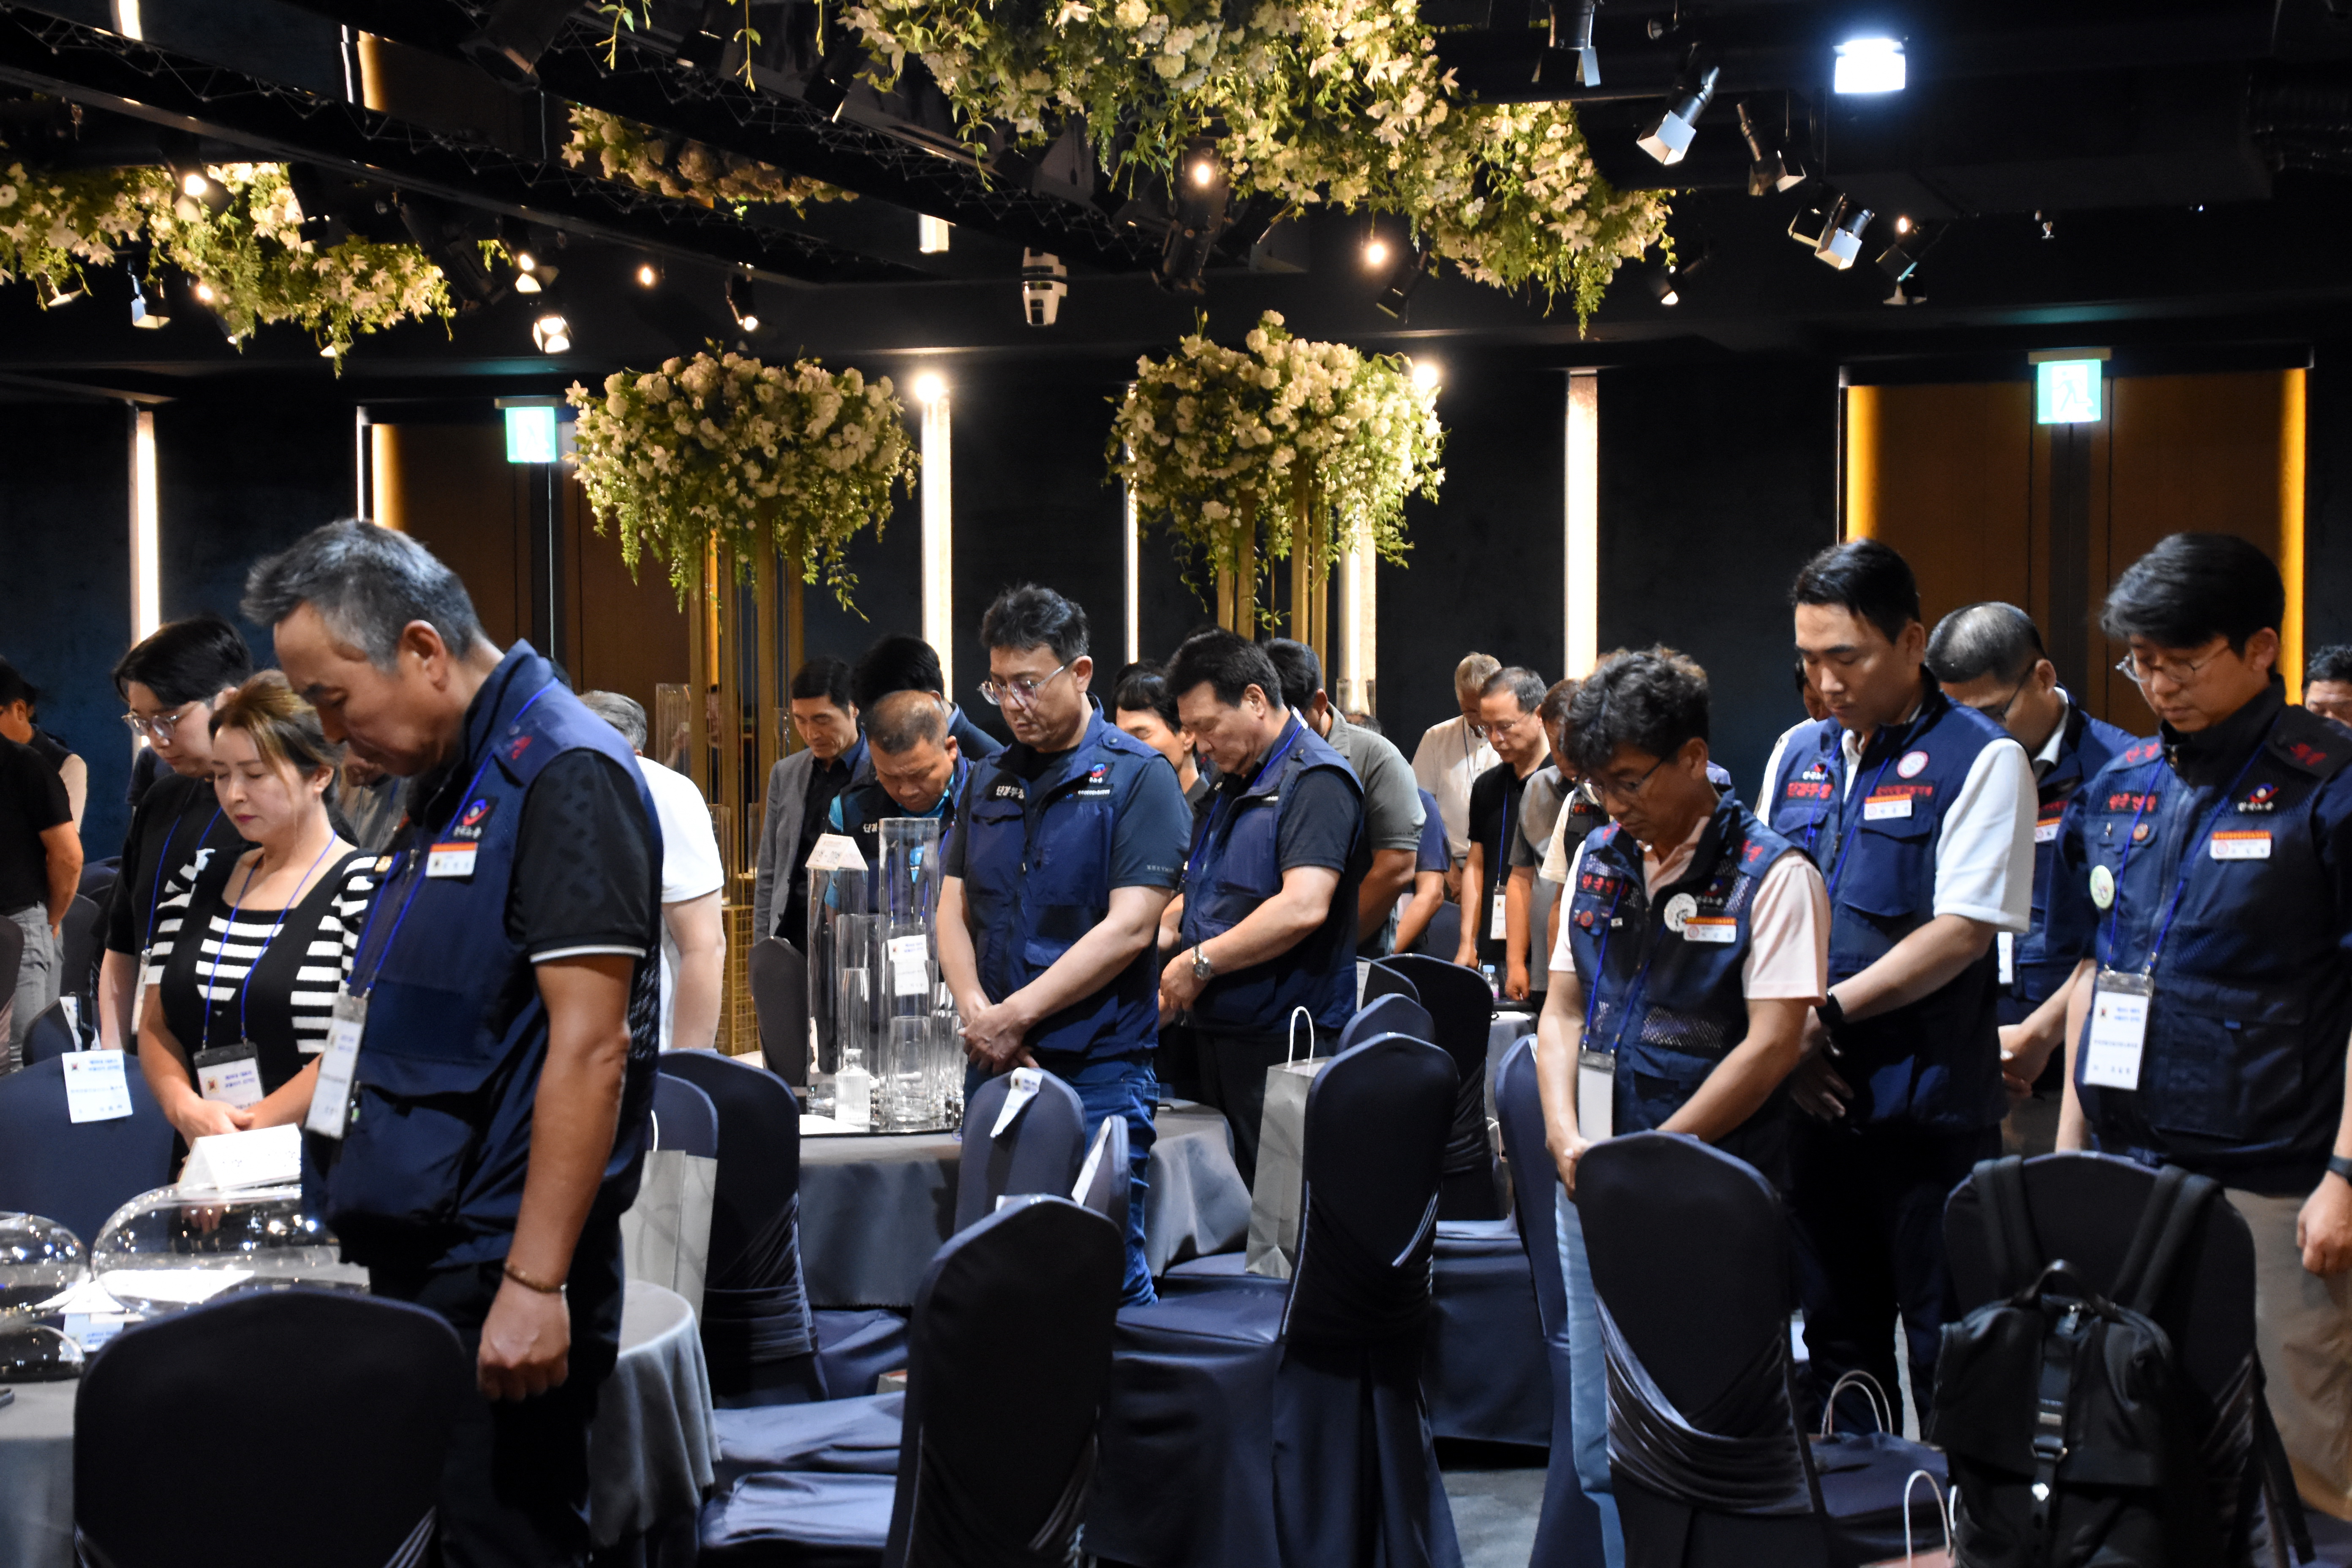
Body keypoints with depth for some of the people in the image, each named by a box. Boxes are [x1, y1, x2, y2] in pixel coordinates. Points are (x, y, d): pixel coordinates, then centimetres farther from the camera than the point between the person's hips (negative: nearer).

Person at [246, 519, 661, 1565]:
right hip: (421, 1261, 10)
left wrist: (535, 1282, -24)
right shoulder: (452, 782, 16)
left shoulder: (564, 774, -14)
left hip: (499, 1274, -10)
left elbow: (590, 1046, -21)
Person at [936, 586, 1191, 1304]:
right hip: (994, 1065, 5)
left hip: (1098, 1070, -5)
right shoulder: (987, 779, 14)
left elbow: (1129, 928, -13)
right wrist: (978, 1014, -7)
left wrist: (1016, 1015, -15)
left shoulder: (1138, 778, -4)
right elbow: (954, 909, 11)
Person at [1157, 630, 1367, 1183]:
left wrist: (1200, 962, -18)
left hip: (1280, 1041, -9)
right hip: (1220, 1032, 9)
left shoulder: (1316, 779, -12)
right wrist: (1163, 931, 7)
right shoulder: (1233, 785, 19)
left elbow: (1303, 907, -24)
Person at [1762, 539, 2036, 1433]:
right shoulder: (1797, 755, 12)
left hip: (1930, 1103, -6)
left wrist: (1829, 1012, -15)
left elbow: (1963, 931, -14)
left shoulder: (1980, 758, -7)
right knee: (1837, 1333, 14)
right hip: (1816, 1099, 6)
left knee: (1944, 1346, 0)